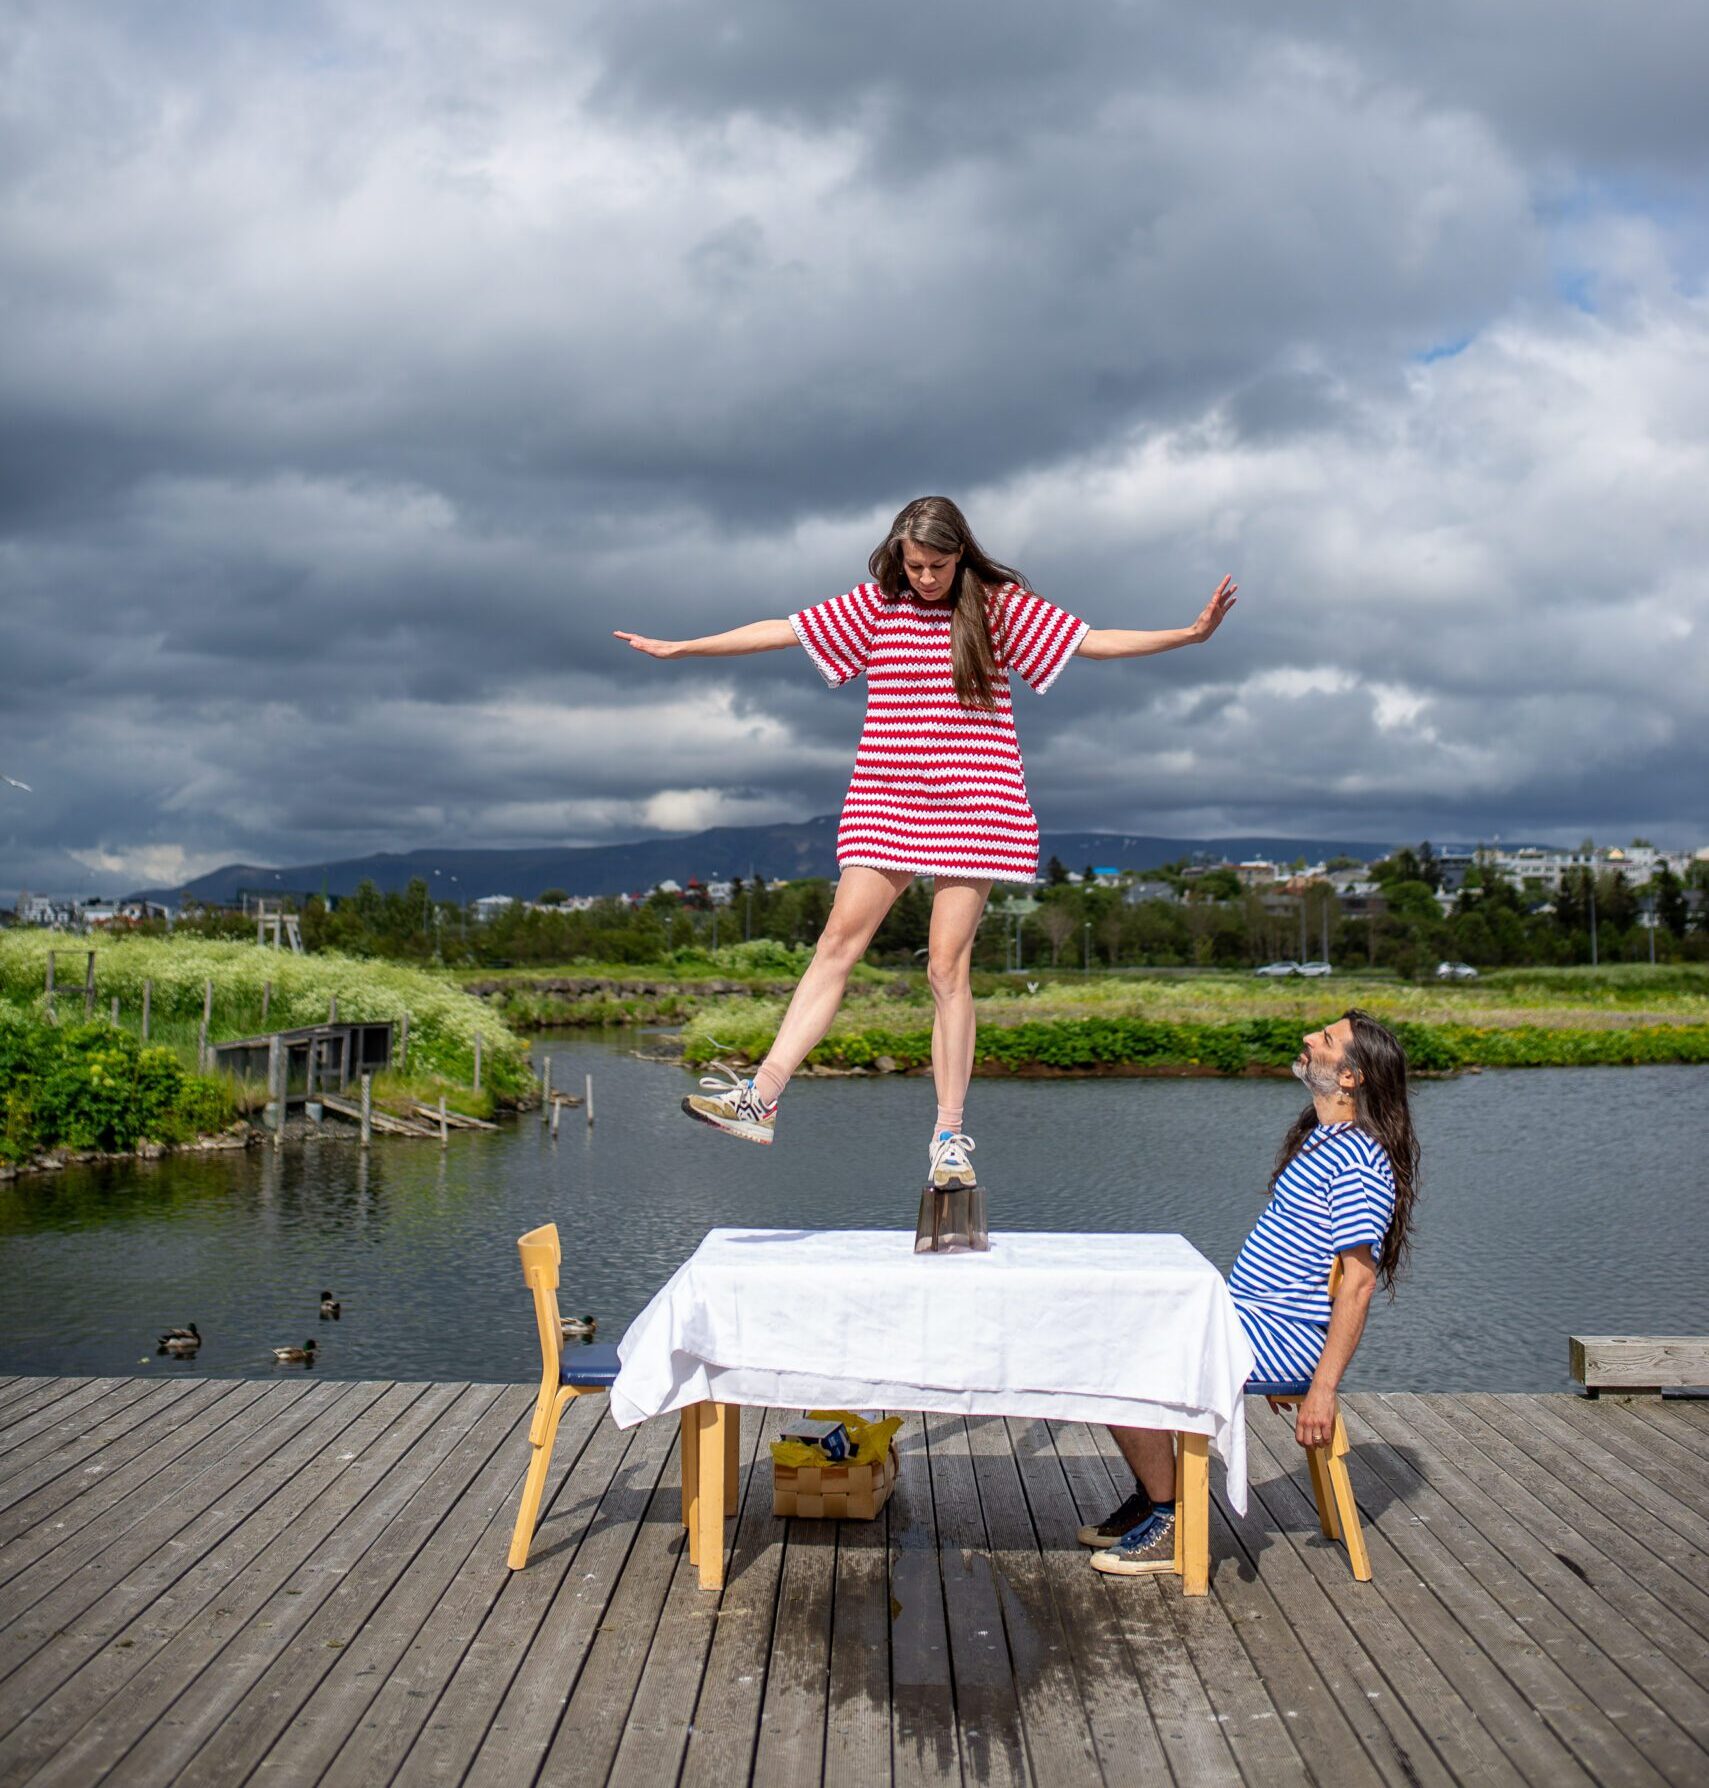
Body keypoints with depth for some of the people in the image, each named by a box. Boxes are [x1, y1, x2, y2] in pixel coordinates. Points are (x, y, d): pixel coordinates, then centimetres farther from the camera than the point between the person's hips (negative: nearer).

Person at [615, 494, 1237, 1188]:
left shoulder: (1001, 606, 2)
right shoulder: (876, 604, 6)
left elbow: (1092, 640, 1)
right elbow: (780, 630, 9)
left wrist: (1189, 633, -9)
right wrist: (677, 648, 10)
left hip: (970, 806, -2)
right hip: (885, 803, 2)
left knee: (947, 965, -4)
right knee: (838, 942, -3)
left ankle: (949, 1134, 5)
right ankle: (762, 1097, -3)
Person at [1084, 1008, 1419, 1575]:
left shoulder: (1358, 1159, -18)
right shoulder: (1320, 1138, 13)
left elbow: (1359, 1279, -23)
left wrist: (1323, 1389, -24)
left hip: (1285, 1337, -10)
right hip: (1245, 1316, 10)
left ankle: (1169, 1528, -6)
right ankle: (1152, 1497, 17)